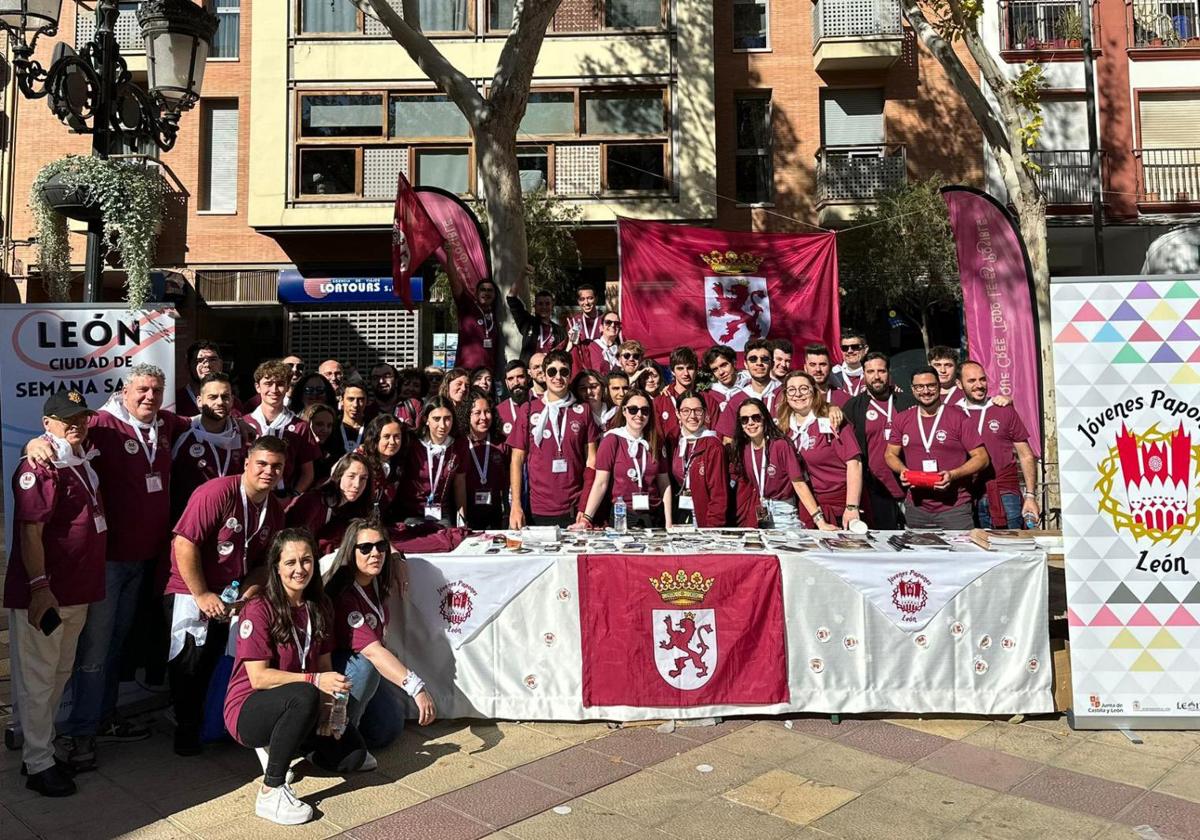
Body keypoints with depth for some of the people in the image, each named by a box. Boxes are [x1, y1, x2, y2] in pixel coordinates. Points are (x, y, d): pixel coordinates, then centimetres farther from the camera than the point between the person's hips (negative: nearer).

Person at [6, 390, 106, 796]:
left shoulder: (84, 461, 12)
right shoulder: (39, 468, -15)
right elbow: (30, 532, -20)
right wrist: (39, 587, -24)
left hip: (77, 591, 9)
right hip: (44, 593, -9)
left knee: (60, 674, 19)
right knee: (38, 679, 4)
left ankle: (41, 745, 33)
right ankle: (39, 766, 14)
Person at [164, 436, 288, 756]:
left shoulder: (275, 510, 1)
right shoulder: (218, 492, -21)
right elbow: (184, 543, -23)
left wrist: (245, 597, -9)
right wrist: (202, 595, -19)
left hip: (227, 600, 6)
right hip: (191, 594, -6)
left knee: (211, 665, 13)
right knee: (191, 665, -2)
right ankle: (185, 730, 19)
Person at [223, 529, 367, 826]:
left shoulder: (320, 607, 3)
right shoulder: (258, 610, -17)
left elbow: (324, 665, 3)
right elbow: (258, 678, -21)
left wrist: (327, 707, -14)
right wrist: (314, 680, -30)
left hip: (296, 710, 6)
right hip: (249, 710, -6)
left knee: (352, 755, -12)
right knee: (304, 696, -37)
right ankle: (271, 791, -23)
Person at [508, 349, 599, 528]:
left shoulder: (582, 411, 5)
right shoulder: (528, 410, 3)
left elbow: (591, 459, 5)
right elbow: (517, 460, 3)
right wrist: (516, 506, -5)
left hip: (575, 510, 1)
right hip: (539, 511, 0)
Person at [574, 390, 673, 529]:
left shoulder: (656, 442, 6)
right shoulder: (612, 440, -7)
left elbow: (664, 484, 7)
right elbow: (600, 484, -11)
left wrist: (669, 523, 1)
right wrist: (586, 518, -20)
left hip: (654, 517, 4)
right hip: (622, 516, -4)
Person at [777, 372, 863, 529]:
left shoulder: (832, 420, -10)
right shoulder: (785, 428, 3)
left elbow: (854, 463, -16)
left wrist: (852, 508, -23)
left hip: (843, 507, -4)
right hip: (812, 507, 4)